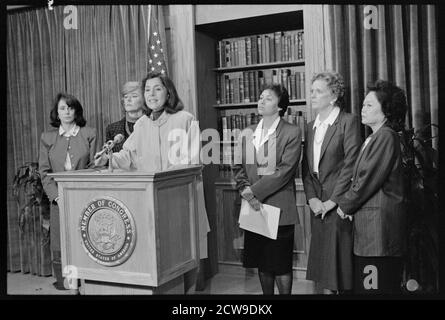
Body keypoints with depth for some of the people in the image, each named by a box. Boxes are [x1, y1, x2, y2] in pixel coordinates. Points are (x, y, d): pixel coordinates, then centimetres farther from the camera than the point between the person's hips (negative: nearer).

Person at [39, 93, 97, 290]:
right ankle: (63, 282, 12)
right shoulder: (47, 137, 12)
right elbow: (44, 171, 9)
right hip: (59, 200, 2)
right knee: (60, 244, 1)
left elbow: (94, 166, 3)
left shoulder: (89, 134, 6)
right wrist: (56, 195, -5)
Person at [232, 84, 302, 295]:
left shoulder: (292, 133, -4)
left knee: (281, 265, 2)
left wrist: (254, 191, -15)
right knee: (262, 263, 13)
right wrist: (246, 191, -10)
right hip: (253, 207, 5)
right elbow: (238, 168, 9)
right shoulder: (246, 134, 12)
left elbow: (284, 171, -13)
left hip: (279, 208, -5)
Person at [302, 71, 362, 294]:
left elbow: (351, 165, -12)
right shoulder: (310, 127, 15)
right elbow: (306, 167, 12)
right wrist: (312, 198, -1)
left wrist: (332, 201, -14)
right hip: (317, 205, 6)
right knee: (320, 263, 8)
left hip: (339, 203, -6)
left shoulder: (348, 121, -5)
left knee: (337, 260, -3)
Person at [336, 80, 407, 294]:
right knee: (363, 285, 12)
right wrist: (348, 204, 5)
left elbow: (368, 179, -16)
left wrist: (344, 205, -5)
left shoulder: (386, 136, -11)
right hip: (367, 222, 10)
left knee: (377, 286, -6)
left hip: (379, 220, -10)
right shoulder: (374, 138, 19)